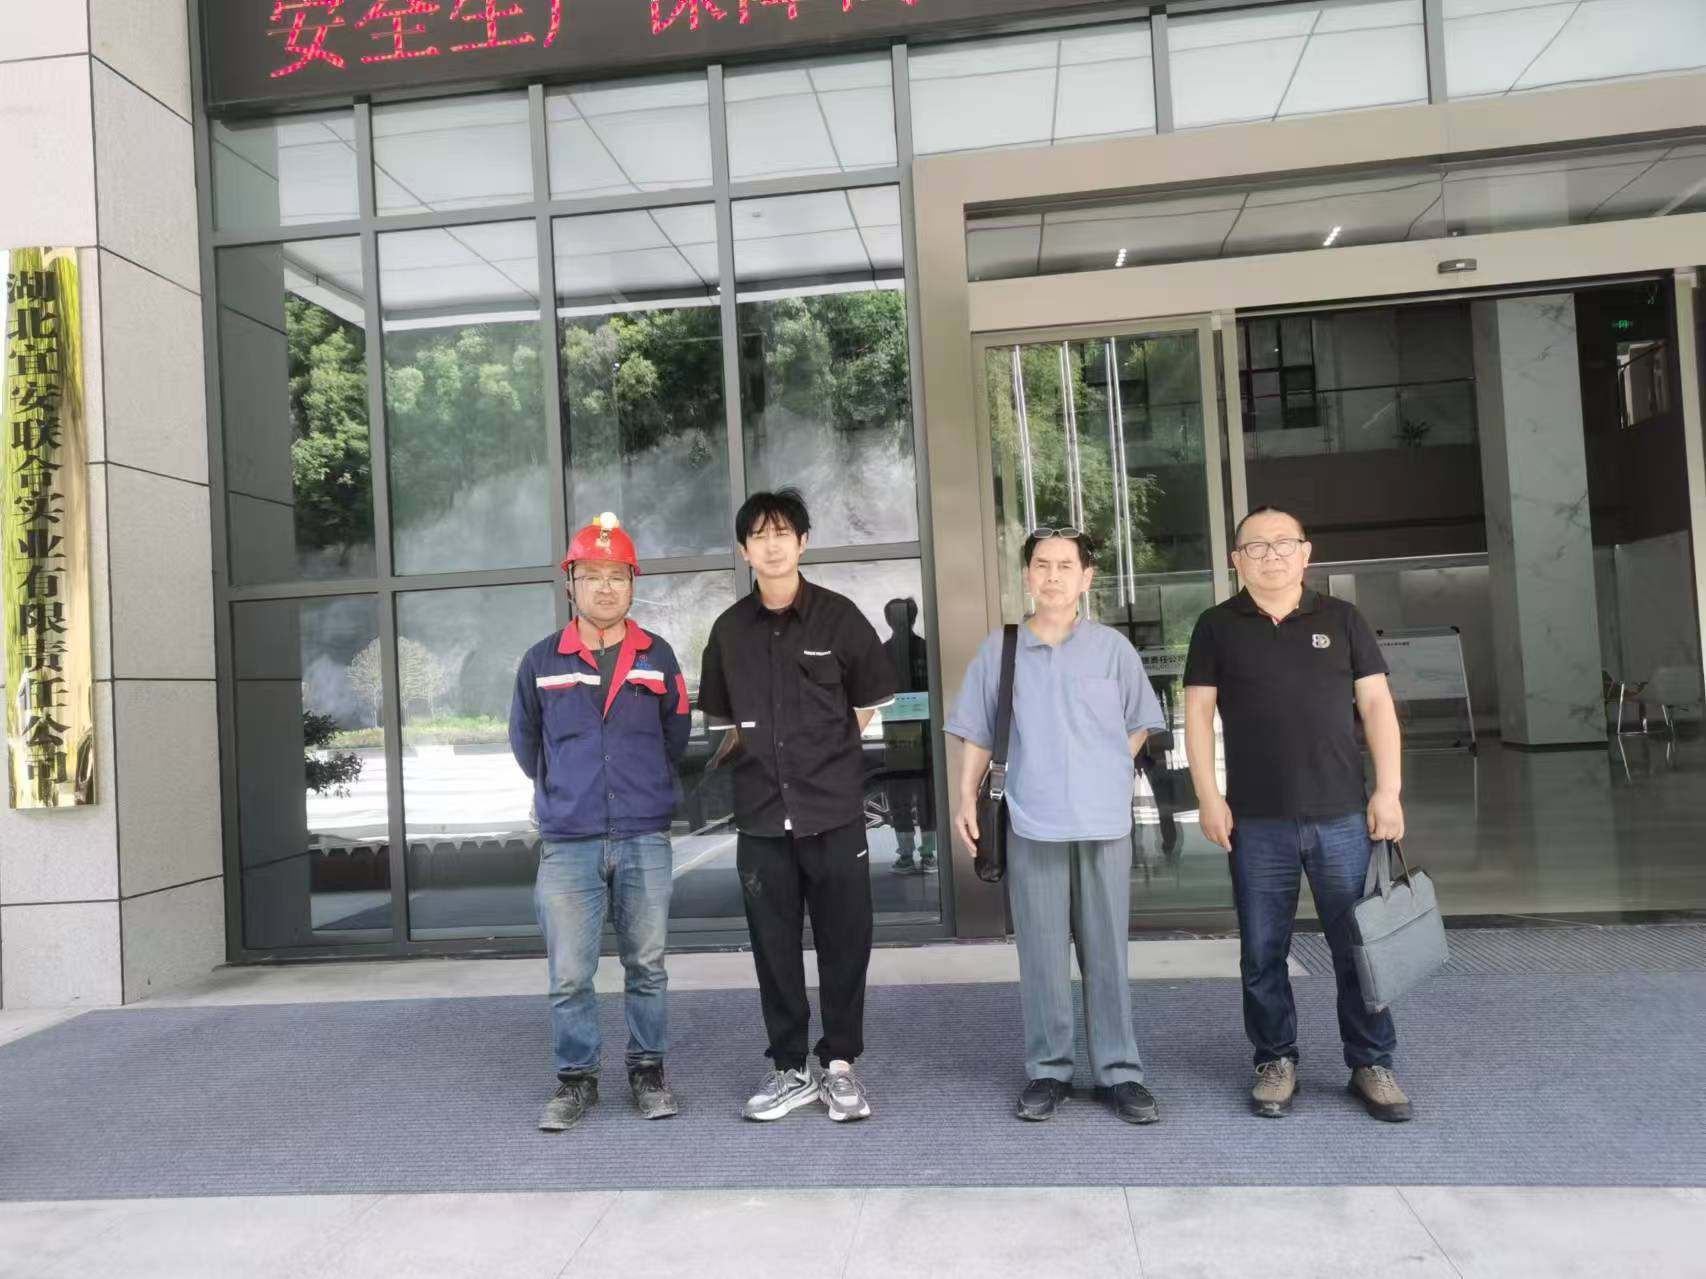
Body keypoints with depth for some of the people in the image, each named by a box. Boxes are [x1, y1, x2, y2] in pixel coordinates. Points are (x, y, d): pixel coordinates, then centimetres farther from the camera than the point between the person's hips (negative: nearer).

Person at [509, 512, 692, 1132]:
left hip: (645, 841, 1)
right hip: (567, 845, 0)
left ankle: (648, 1069, 24)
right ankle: (575, 1077, 18)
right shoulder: (541, 661, 2)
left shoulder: (658, 658, 3)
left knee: (647, 966, 9)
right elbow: (525, 743, 15)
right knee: (569, 974, 2)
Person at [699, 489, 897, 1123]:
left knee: (844, 943, 4)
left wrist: (826, 753, 9)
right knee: (774, 948, 8)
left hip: (835, 810, -2)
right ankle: (789, 1068, 22)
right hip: (762, 815, 2)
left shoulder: (837, 615, -1)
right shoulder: (729, 629, 7)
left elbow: (871, 698, 9)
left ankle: (840, 1065, 20)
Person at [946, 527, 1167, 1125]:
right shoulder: (998, 650, 4)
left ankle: (1119, 1072, 17)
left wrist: (1107, 777, 1)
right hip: (1031, 828, 0)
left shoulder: (1112, 647, 2)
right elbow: (977, 734, 8)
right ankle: (1047, 1071, 18)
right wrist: (967, 800, 2)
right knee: (1041, 956, 7)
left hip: (1105, 826, 0)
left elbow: (1138, 726, 11)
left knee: (1107, 953, 7)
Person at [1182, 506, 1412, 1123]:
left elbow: (1376, 705, 6)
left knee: (1360, 945, 7)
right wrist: (1210, 798, -5)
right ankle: (1275, 1060, 22)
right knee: (1263, 953, 7)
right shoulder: (1217, 627, 4)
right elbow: (1198, 714, 2)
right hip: (1257, 821, -1)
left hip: (1343, 815, 1)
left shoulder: (1342, 619, 8)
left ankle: (1371, 1063, 21)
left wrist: (1388, 790, -1)